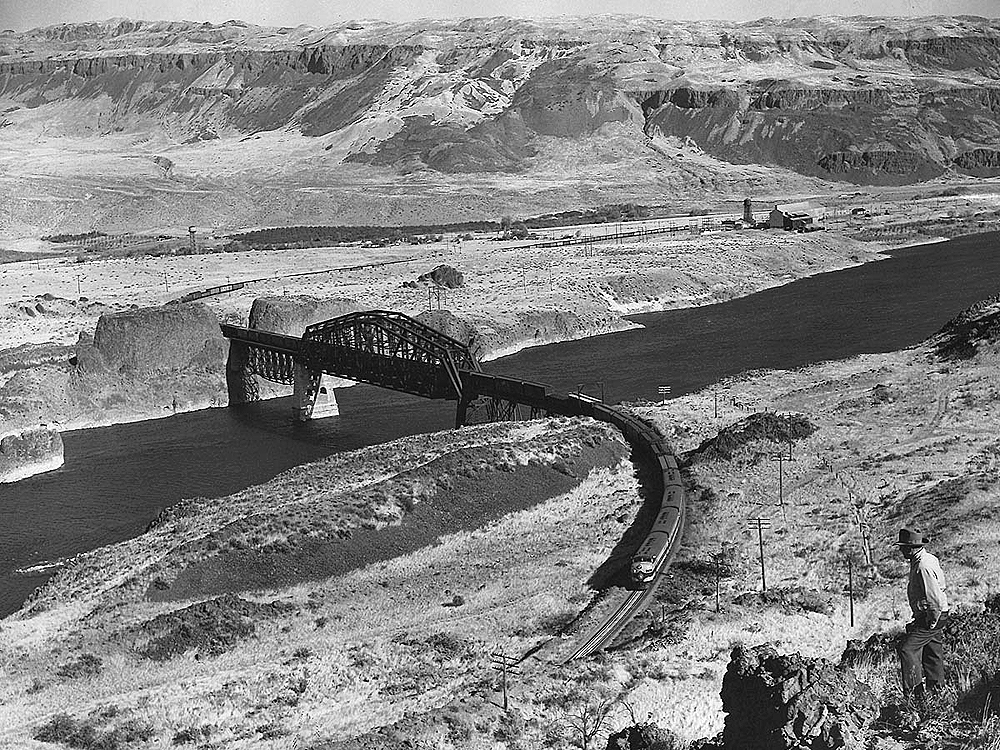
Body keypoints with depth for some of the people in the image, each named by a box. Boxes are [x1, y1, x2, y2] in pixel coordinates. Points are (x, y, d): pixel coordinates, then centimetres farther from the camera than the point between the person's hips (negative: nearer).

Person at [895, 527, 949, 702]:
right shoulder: (928, 559, 8)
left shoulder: (923, 567, -26)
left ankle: (915, 691, -8)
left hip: (932, 616, -10)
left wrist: (932, 621, -18)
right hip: (930, 615, 10)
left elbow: (936, 599, -29)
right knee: (931, 650, 20)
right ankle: (935, 686, 32)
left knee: (908, 648, -11)